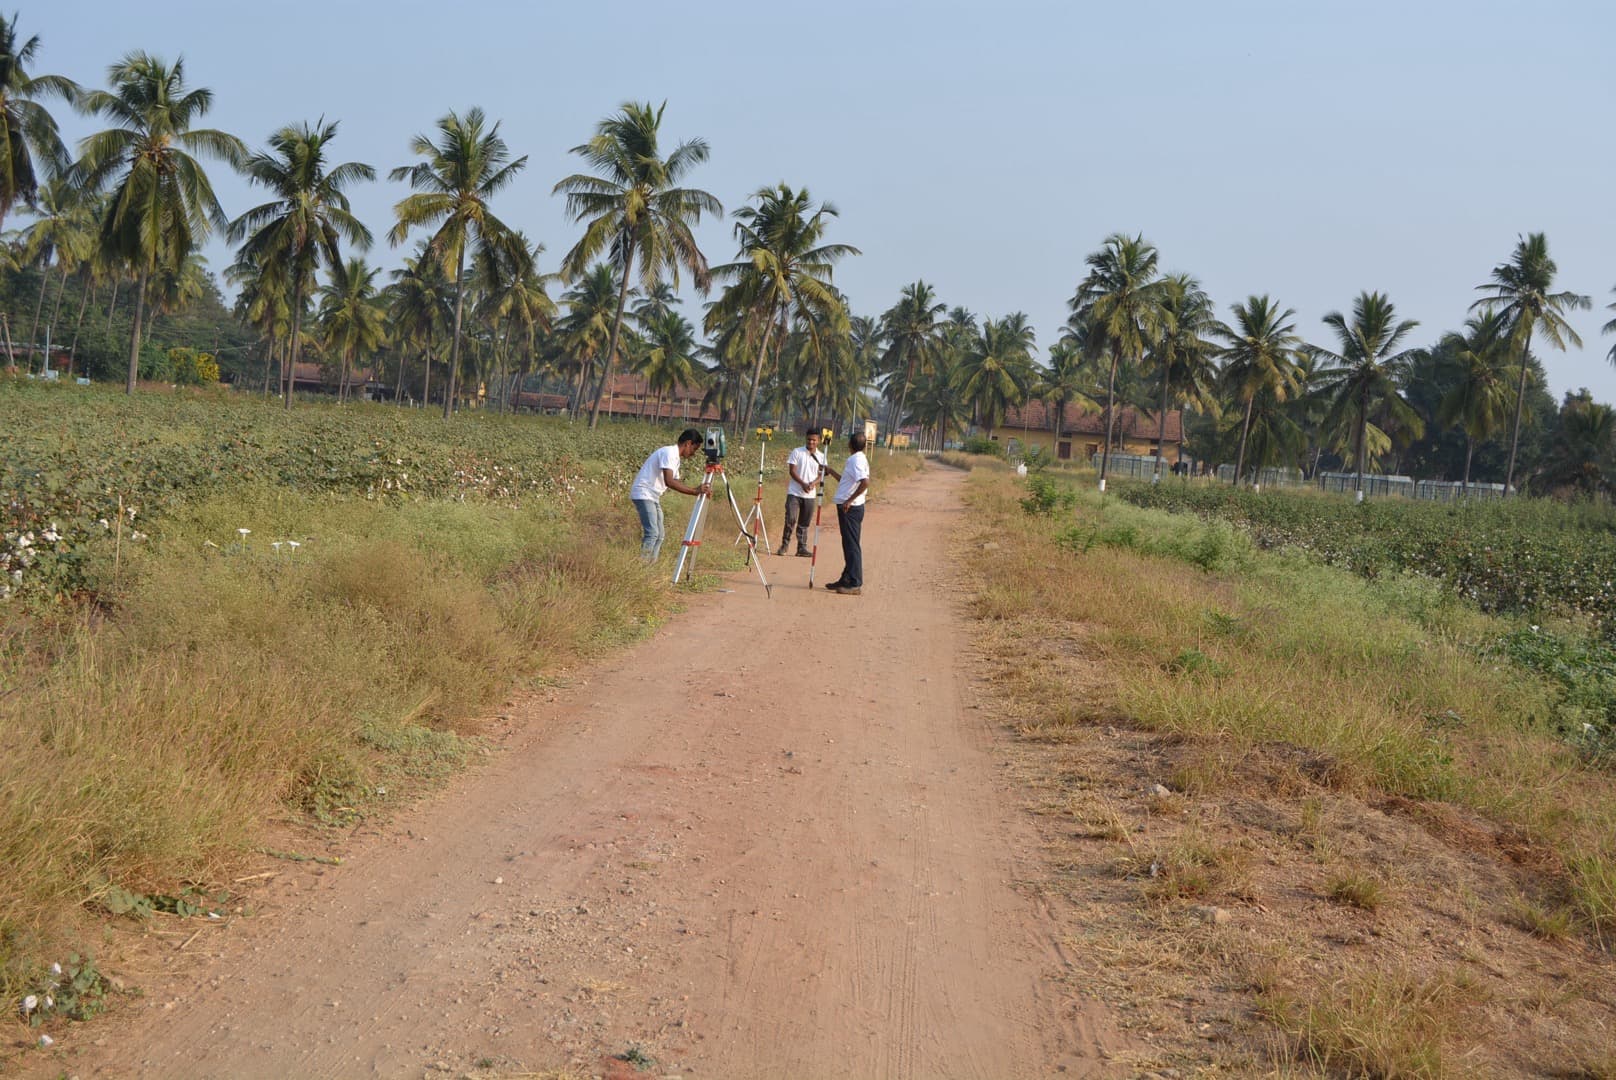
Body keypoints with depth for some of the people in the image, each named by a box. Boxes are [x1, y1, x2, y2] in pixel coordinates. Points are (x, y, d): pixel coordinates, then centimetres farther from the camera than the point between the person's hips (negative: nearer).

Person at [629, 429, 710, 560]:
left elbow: (675, 483, 16)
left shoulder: (676, 457, 15)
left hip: (653, 497, 10)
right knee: (652, 533, -18)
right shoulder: (668, 453, -16)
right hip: (643, 494, -10)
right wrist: (695, 491, -29)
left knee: (659, 535, 8)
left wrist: (697, 490, 2)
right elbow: (669, 481, -28)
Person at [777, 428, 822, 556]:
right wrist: (803, 483, -18)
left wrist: (813, 483, -16)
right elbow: (792, 470, -7)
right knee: (791, 519, -11)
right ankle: (784, 545, 2)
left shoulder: (820, 457, 6)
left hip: (809, 495, 3)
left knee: (804, 523, 7)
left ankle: (802, 548, 11)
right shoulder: (797, 452, -3)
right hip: (794, 493, -3)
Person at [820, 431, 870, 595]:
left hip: (850, 508, -10)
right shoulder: (854, 459, 16)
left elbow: (865, 482, -29)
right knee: (849, 544, 15)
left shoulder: (857, 460, -15)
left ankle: (855, 584, -6)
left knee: (851, 545, -8)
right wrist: (831, 471, 32)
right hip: (849, 507, 10)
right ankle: (847, 579, 23)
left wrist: (850, 500, -25)